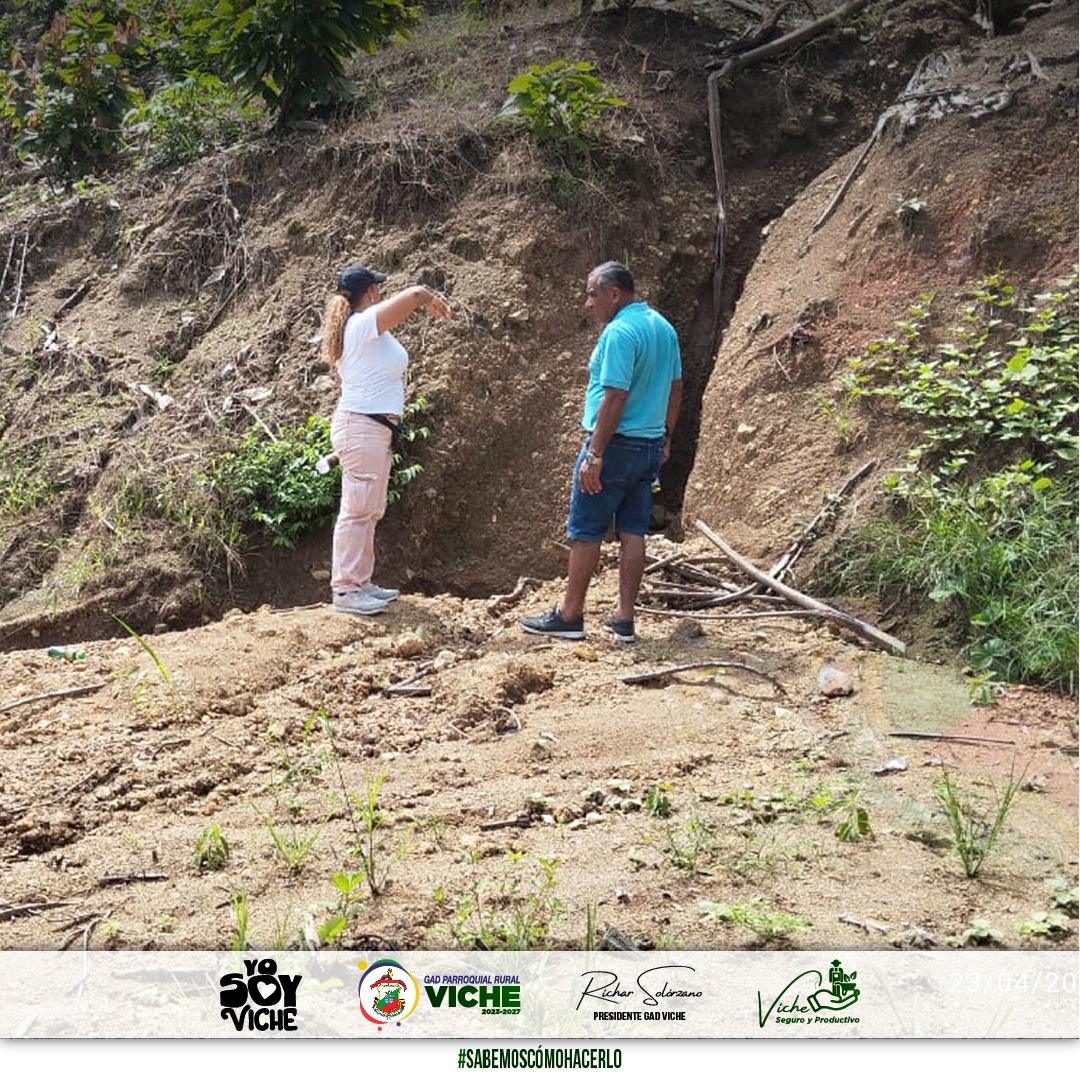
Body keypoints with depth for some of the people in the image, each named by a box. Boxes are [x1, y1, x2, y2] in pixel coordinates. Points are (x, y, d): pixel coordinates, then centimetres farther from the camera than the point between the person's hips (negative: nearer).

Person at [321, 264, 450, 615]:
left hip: (373, 429, 11)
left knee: (370, 511, 14)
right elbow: (416, 293, -19)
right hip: (362, 427, -11)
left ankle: (360, 582, 21)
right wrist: (434, 299, 1)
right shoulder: (364, 323, -14)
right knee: (357, 510, -8)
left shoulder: (359, 327, 15)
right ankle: (345, 591, -5)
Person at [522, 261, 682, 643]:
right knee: (633, 532, 10)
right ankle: (624, 619, 12)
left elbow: (615, 397, -23)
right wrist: (666, 438, 24)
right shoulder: (664, 328, 10)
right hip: (651, 447, 9)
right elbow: (675, 388, 16)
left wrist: (594, 455, -21)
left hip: (616, 445, -9)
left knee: (585, 532, 2)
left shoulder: (619, 332, -18)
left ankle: (569, 616, 10)